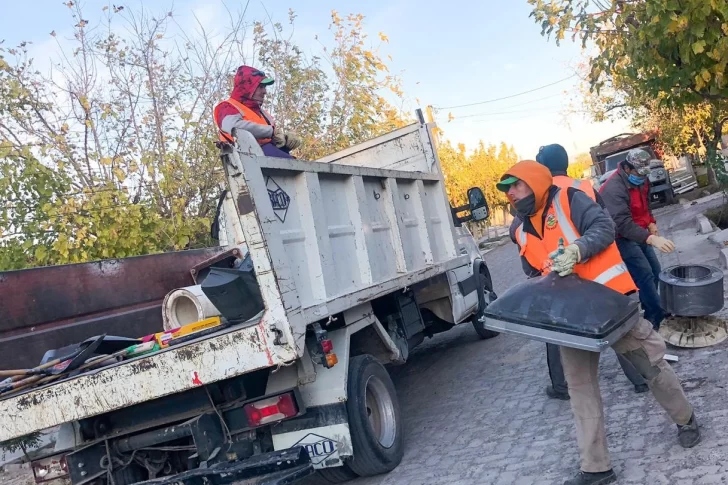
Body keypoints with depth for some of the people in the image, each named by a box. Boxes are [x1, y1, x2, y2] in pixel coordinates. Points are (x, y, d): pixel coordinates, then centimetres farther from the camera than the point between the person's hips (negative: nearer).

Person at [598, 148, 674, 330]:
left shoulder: (641, 180, 1)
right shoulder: (614, 189, -29)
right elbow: (623, 224, -37)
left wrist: (651, 224, 1)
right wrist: (651, 239, -46)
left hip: (638, 233, 10)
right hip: (622, 238, -9)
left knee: (655, 271, 14)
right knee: (645, 276, -14)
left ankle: (651, 313, 26)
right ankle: (658, 319, -8)